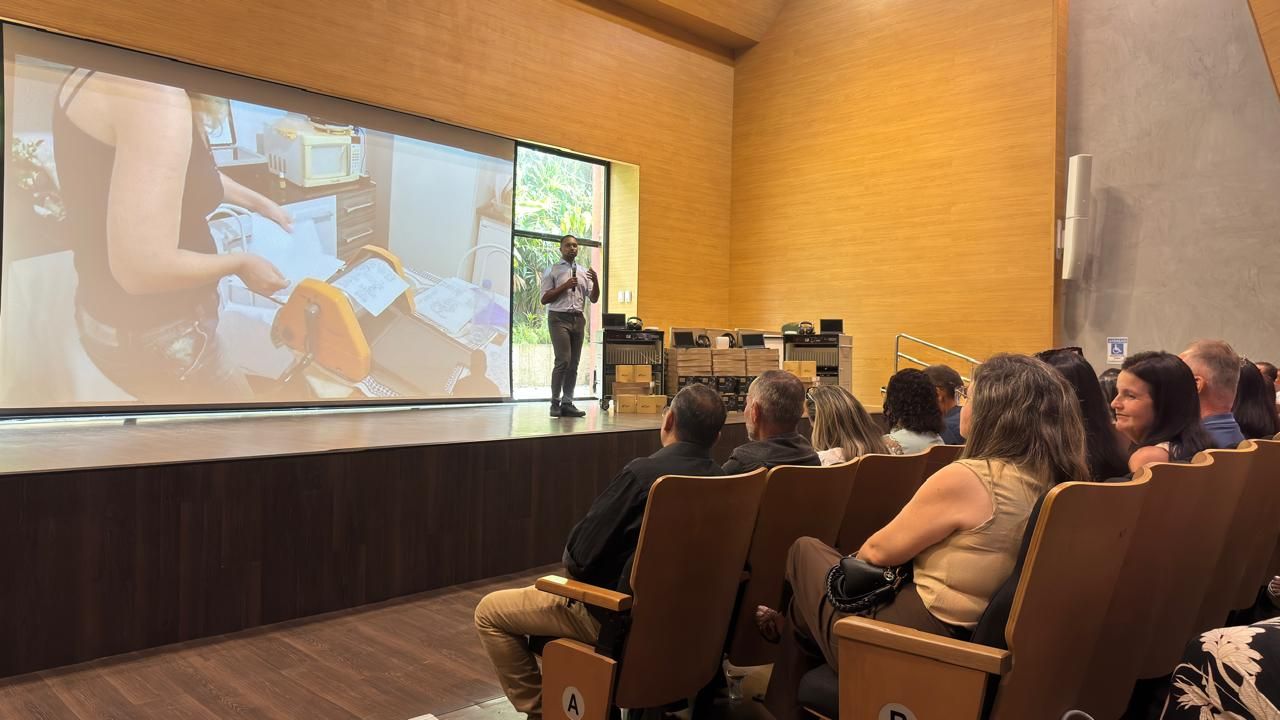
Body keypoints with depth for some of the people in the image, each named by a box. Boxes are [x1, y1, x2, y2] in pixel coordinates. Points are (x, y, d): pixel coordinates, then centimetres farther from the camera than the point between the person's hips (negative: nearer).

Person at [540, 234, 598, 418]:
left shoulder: (584, 272, 16)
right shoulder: (552, 271, 4)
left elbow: (594, 299, 11)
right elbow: (544, 299, -3)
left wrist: (596, 281, -6)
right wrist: (564, 286, -12)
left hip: (578, 319, 5)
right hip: (559, 318, -5)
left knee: (574, 364, 4)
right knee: (563, 361, -14)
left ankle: (567, 403, 9)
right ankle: (555, 403, -5)